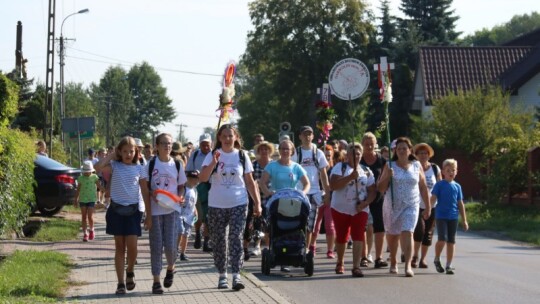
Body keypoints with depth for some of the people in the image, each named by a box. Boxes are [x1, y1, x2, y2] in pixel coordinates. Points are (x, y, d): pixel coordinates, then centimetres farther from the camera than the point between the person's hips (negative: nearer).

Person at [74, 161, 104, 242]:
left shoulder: (94, 177, -2)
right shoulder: (81, 178, 2)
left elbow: (99, 186, -1)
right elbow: (78, 189, 9)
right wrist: (76, 199, 11)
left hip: (91, 199, -2)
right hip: (82, 199, 2)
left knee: (90, 216, -8)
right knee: (84, 217, 3)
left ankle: (91, 230, 17)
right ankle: (85, 233, 10)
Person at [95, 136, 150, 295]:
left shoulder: (139, 168, 3)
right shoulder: (114, 166, 0)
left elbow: (145, 192, 5)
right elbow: (98, 167, -21)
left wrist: (149, 215, 1)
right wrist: (112, 155, -7)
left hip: (133, 210, 0)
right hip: (116, 209, 0)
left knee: (132, 246, -9)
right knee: (119, 247, 4)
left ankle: (130, 272, 21)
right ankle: (120, 283, 9)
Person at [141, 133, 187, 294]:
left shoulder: (177, 164, 5)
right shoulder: (151, 164, 0)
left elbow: (181, 186, 11)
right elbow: (144, 186, 2)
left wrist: (179, 198, -7)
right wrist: (151, 194, -16)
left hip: (172, 210, 1)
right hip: (155, 210, -1)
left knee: (171, 245, -5)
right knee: (156, 246, 0)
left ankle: (170, 269, 25)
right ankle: (156, 281, 7)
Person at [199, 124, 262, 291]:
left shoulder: (242, 155, 4)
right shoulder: (212, 155, 1)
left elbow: (250, 182, 8)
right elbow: (203, 178, -10)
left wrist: (257, 202, 4)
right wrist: (213, 163, -24)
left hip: (238, 204, -1)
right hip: (217, 205, 1)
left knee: (236, 239, -10)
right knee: (219, 241, 7)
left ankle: (236, 275, -12)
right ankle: (222, 276, 17)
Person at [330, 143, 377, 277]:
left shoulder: (366, 171, 8)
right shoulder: (340, 167, -2)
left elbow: (372, 191, 7)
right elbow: (333, 185, -17)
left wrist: (365, 203, -11)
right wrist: (350, 177, -24)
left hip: (360, 210, 1)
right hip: (341, 209, -1)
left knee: (358, 237, -11)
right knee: (341, 237, 9)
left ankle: (356, 266, -14)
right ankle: (340, 263, 31)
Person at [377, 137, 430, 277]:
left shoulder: (417, 166, 5)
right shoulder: (390, 166, 1)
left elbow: (423, 187, 11)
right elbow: (380, 188, 0)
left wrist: (428, 206, 10)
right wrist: (387, 177, -17)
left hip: (411, 206, -1)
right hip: (392, 206, 1)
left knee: (407, 234, -16)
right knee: (392, 235, 12)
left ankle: (408, 266, -22)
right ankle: (393, 261, 34)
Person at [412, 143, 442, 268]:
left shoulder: (435, 169, 5)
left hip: (432, 206, 3)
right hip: (417, 205, -3)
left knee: (428, 233, 5)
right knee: (420, 229, -18)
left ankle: (422, 259, 17)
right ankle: (415, 255, 1)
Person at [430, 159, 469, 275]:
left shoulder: (457, 186, 8)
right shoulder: (439, 185, -2)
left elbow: (460, 204, 12)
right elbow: (433, 199, -6)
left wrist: (464, 220, 12)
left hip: (453, 217, 4)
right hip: (441, 216, -4)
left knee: (451, 241, 6)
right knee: (442, 239, -15)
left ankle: (449, 265, 14)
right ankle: (437, 260, 8)